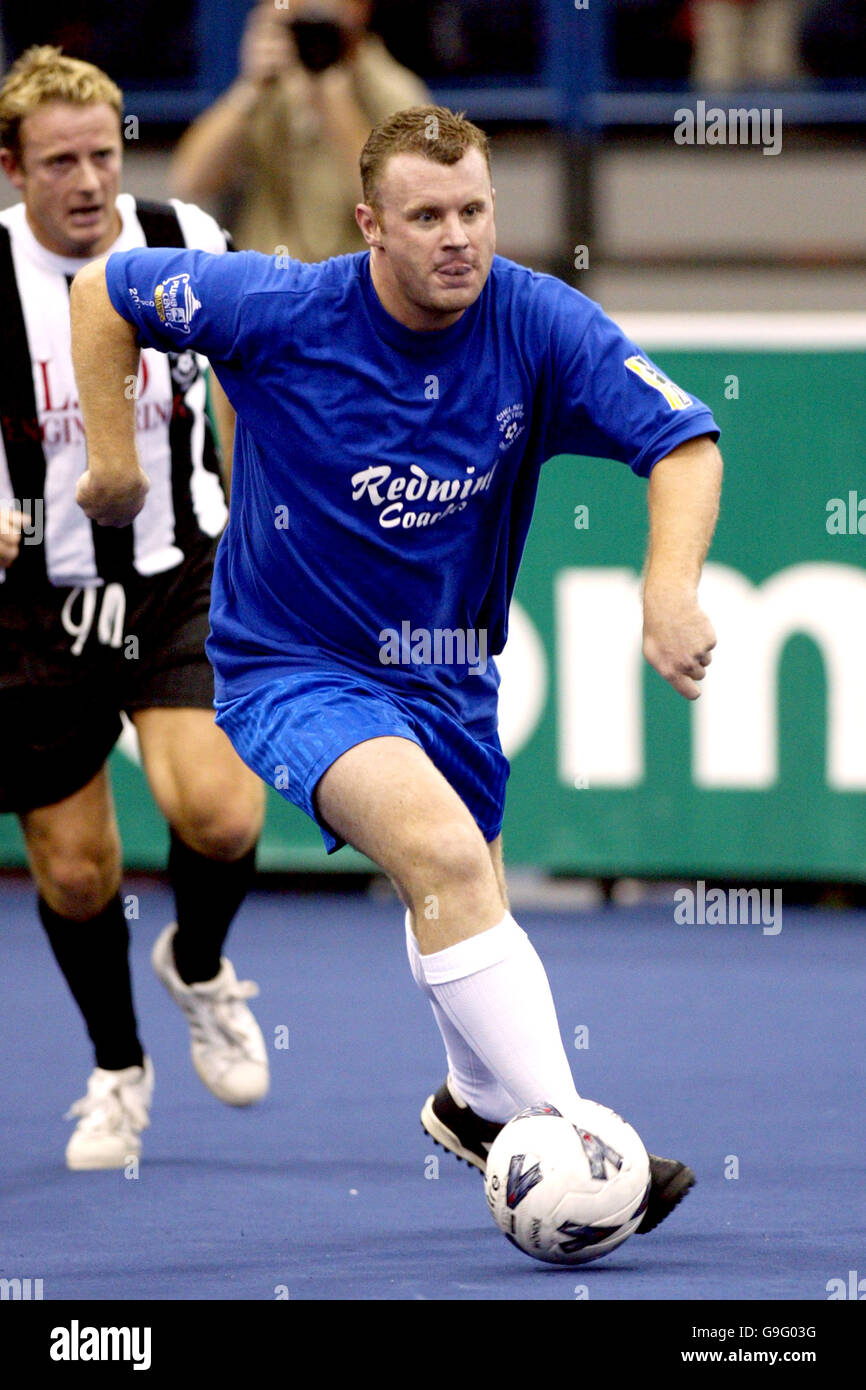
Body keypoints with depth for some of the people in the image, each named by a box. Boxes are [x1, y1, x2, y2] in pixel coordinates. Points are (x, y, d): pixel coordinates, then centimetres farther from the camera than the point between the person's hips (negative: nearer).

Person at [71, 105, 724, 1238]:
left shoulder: (541, 326, -16)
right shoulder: (283, 313, -19)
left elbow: (685, 442, -19)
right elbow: (104, 291, -4)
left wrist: (670, 585, -35)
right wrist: (113, 454, -6)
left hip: (447, 670, 5)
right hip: (294, 666, -5)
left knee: (463, 906, 25)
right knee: (444, 852, -30)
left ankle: (476, 1100, 54)